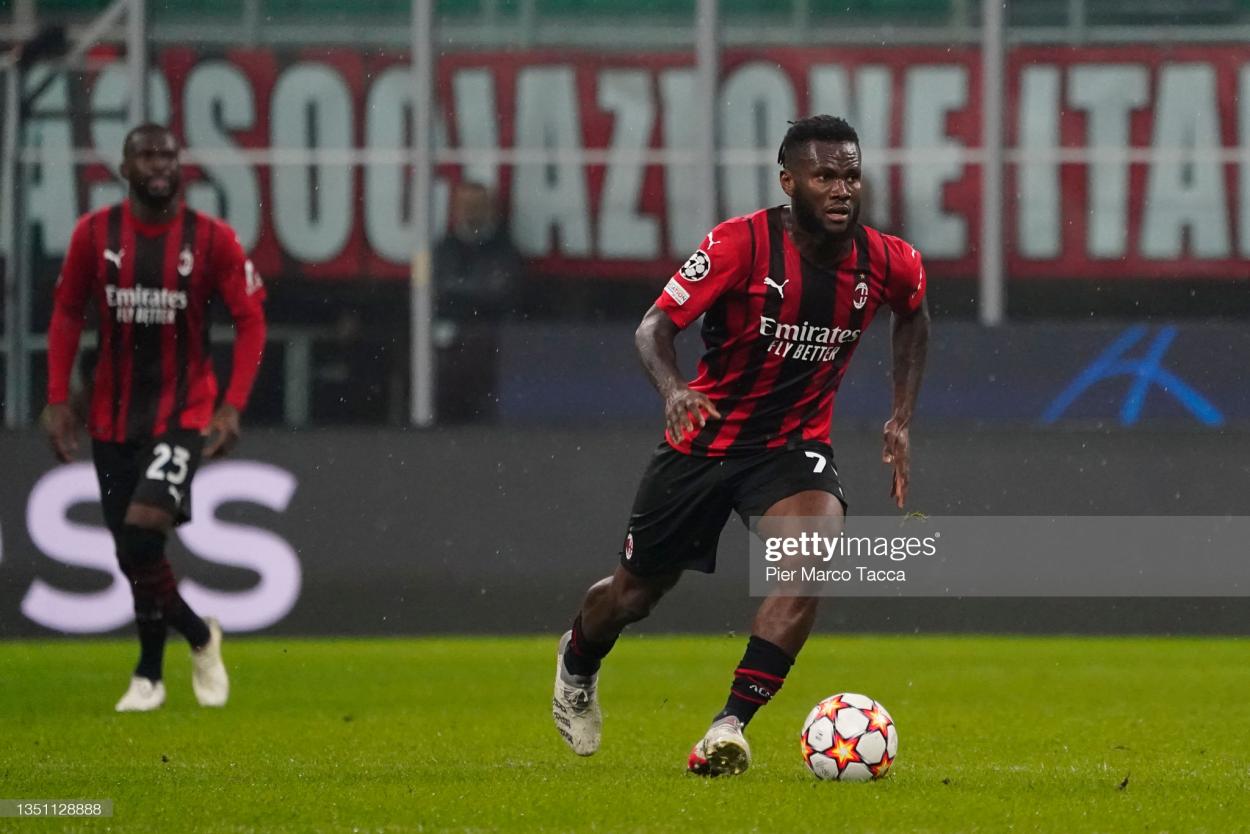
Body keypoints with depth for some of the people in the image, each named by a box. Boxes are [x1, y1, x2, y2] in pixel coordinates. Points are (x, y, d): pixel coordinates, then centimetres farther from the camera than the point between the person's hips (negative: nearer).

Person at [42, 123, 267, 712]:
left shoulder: (211, 239, -6)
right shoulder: (94, 234, -1)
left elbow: (250, 320, -2)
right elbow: (67, 313, 8)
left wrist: (233, 406, -12)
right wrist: (57, 398, 0)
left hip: (183, 414, -3)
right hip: (112, 416, 3)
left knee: (142, 532, -21)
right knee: (131, 552, 4)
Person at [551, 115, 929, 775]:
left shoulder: (887, 263, -10)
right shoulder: (740, 244, -21)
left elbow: (913, 315, 15)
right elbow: (655, 326, -22)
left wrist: (902, 417, 8)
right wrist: (671, 387, -43)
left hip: (794, 447, 2)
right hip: (704, 437, -1)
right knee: (636, 593, 12)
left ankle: (730, 727, -26)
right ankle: (577, 664, 50)